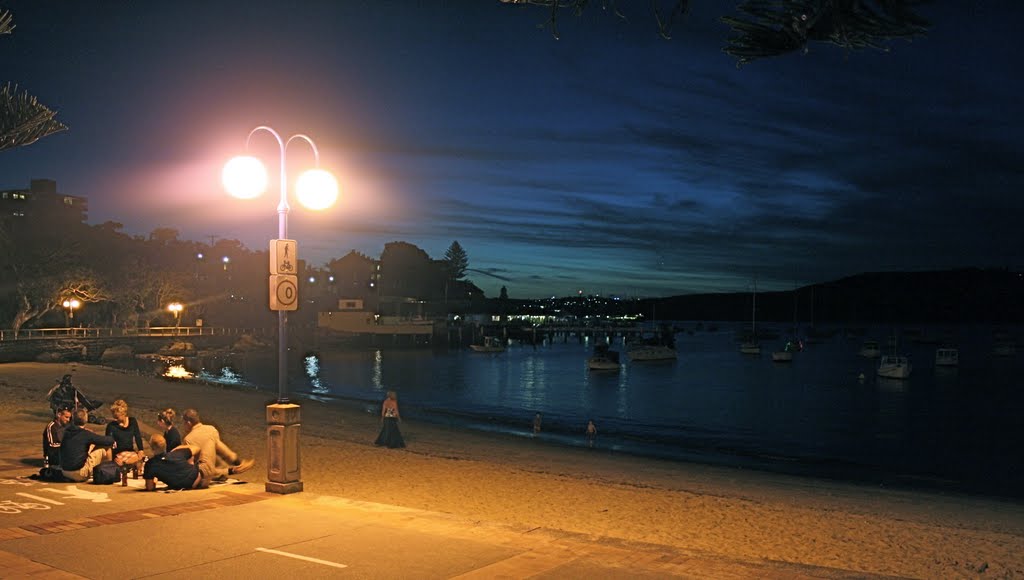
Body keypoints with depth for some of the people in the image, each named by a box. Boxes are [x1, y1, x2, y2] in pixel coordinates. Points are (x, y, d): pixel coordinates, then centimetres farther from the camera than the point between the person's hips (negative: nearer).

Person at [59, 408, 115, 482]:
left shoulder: (67, 432, 3)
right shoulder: (85, 434, -15)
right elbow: (110, 441, -10)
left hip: (64, 472, 7)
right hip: (79, 473, -7)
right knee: (102, 450, 0)